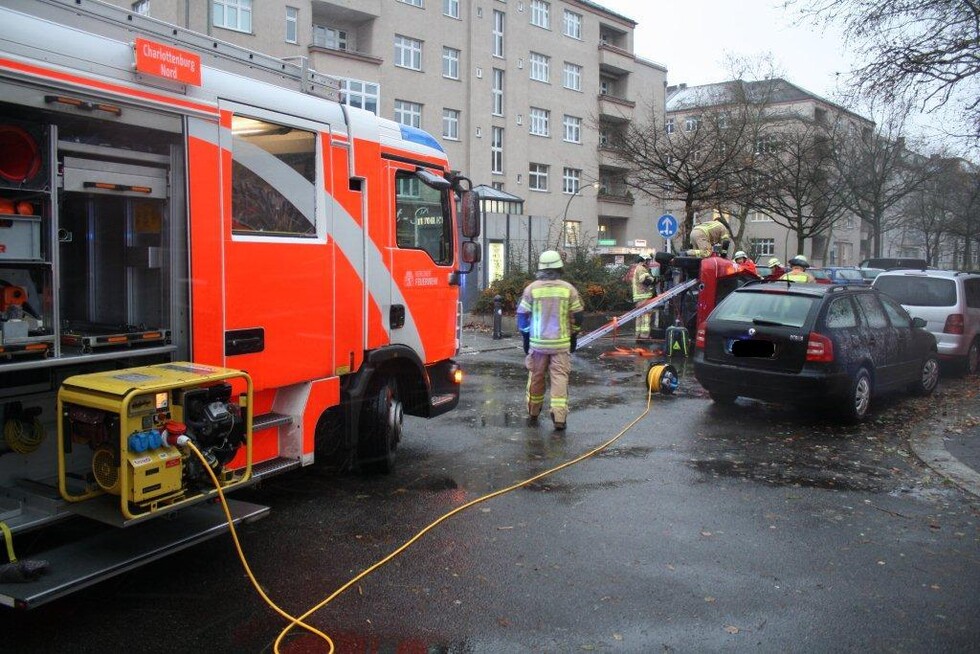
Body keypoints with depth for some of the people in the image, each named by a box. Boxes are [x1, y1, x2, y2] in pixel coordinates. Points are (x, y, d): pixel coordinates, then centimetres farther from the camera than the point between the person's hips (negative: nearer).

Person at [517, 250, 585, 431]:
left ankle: (533, 414, 26)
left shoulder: (531, 289, -4)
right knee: (560, 378, 1)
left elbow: (522, 316, 0)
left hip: (537, 342, 1)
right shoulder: (568, 289, -2)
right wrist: (573, 338, 15)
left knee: (536, 377, 13)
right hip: (561, 343, 0)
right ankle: (559, 418, -6)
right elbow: (578, 316, 3)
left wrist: (526, 338, 11)